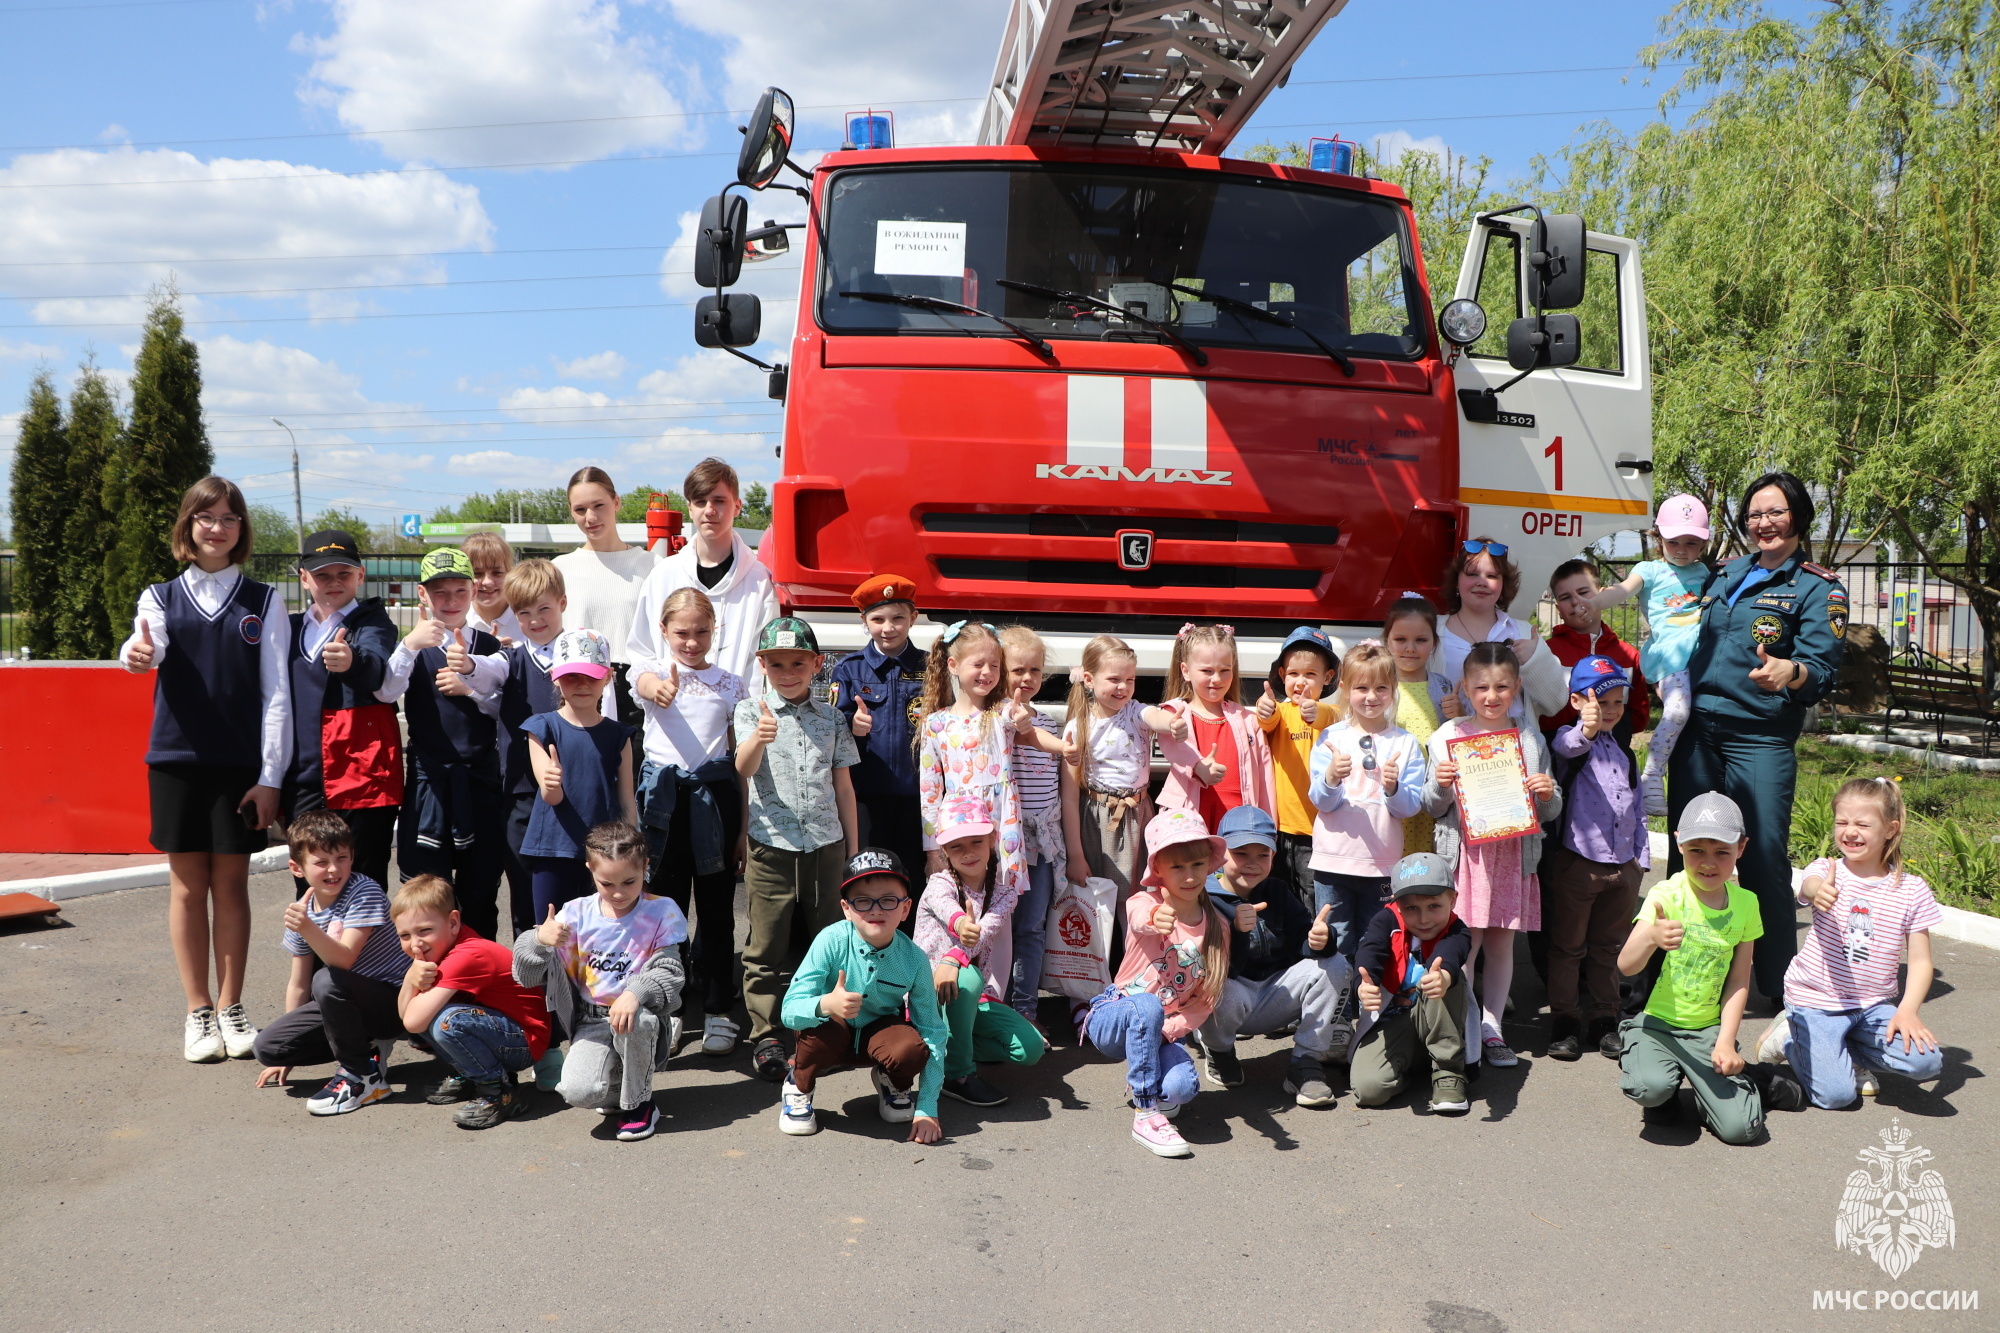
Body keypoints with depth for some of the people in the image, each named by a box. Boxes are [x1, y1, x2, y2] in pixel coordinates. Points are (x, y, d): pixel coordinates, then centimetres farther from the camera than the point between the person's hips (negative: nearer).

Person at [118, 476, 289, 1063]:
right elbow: (147, 646, -15)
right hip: (177, 757, 1)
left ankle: (230, 1008, 17)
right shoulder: (162, 597, 7)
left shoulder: (265, 600, 4)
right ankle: (198, 1012, 17)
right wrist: (137, 654, -41)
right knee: (188, 884, 5)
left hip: (243, 762, -1)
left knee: (231, 884, 4)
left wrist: (271, 776, -6)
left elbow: (276, 693, 0)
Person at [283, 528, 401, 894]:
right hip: (304, 779, 5)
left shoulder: (372, 623, -1)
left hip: (362, 778, -5)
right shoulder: (292, 628, 14)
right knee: (310, 890, 7)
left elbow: (376, 666, -24)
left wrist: (352, 661, -47)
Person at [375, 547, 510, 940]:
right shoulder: (414, 648, 3)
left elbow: (507, 708, 2)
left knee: (481, 885, 8)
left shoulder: (491, 647, 8)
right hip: (429, 778, -1)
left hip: (481, 776, 2)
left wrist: (468, 687, -14)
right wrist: (410, 644, -29)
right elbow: (385, 692, -15)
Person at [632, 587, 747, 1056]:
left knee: (717, 908, 6)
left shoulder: (732, 684, 7)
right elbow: (646, 686, -24)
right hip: (664, 796, -1)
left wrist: (745, 827, 4)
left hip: (715, 796, 1)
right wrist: (661, 690, -50)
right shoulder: (653, 672, 3)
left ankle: (718, 1009, 18)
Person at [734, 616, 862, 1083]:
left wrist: (853, 845, 12)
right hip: (771, 845, -2)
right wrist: (759, 738, -42)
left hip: (825, 844, 3)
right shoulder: (752, 711, -1)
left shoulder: (831, 718, 8)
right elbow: (744, 768, -20)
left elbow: (843, 785, 13)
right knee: (765, 947, 4)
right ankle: (765, 1036, 15)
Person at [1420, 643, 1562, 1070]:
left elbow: (1550, 811, 12)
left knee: (1502, 943, 7)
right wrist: (1440, 785, -15)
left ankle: (1491, 1028, 18)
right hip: (1465, 851, -2)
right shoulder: (1448, 737, 3)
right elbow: (1433, 808, 4)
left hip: (1514, 853, 2)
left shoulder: (1530, 739, 9)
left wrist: (1548, 795, -9)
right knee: (1465, 943, -4)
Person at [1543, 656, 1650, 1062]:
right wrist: (1586, 731, -54)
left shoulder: (1624, 749, 15)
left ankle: (1605, 1021, 24)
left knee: (1608, 947, 14)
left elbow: (1637, 805, 20)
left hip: (1623, 864, 6)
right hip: (1577, 861, -6)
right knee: (1568, 945, 4)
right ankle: (1564, 1021, 13)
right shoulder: (1570, 739, -5)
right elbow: (1566, 746, -31)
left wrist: (1641, 857, 15)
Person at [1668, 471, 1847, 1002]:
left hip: (1760, 741, -5)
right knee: (1688, 858, 8)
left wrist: (1790, 673, -32)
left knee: (1764, 861, -5)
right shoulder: (1723, 576, 16)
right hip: (1695, 732, 5)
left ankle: (1780, 992, 10)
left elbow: (1822, 671, -12)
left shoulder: (1819, 589, 0)